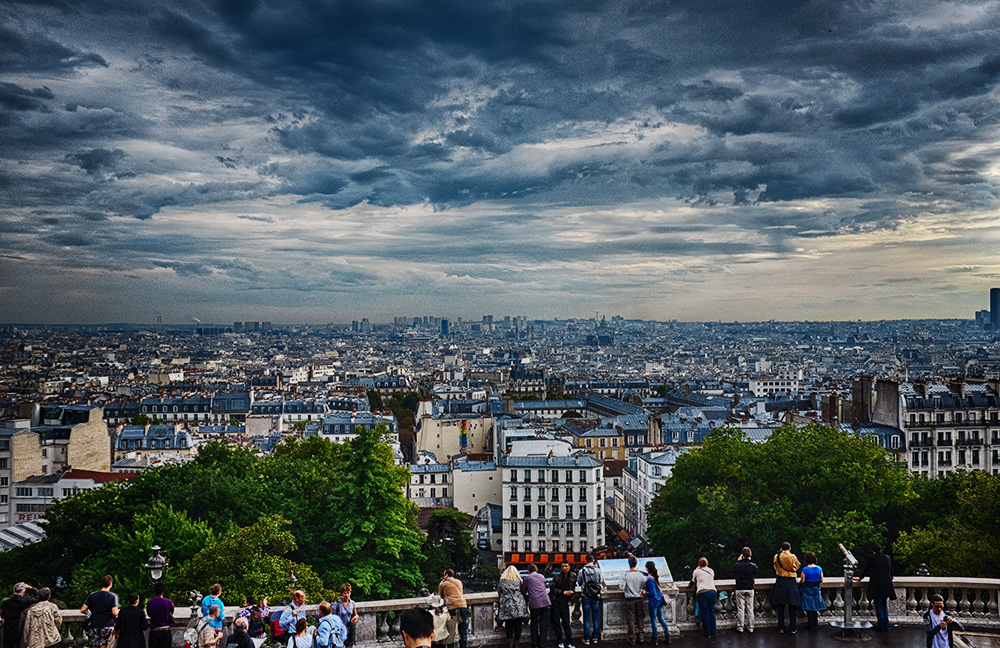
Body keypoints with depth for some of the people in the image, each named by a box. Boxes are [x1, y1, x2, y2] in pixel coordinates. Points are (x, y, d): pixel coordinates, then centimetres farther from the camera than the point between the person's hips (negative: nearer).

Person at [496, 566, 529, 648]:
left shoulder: (502, 582, 5)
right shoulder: (519, 581, 5)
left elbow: (499, 593, 11)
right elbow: (523, 592, 13)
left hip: (507, 606, 0)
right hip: (519, 607, 0)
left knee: (508, 626, 10)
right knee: (518, 625, 6)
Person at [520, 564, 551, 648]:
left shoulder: (527, 578, 8)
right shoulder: (542, 577, 18)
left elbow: (523, 592, 10)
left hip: (534, 604, -2)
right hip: (545, 602, 2)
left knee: (534, 624, 15)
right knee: (544, 624, 5)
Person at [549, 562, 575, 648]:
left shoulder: (573, 577, 4)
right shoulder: (557, 577, -6)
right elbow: (552, 589, -8)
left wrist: (572, 591, 0)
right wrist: (564, 592, -12)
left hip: (565, 602, 2)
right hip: (555, 602, -2)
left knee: (566, 623, 3)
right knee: (556, 622, 4)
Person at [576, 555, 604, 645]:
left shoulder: (582, 571, -9)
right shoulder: (598, 570, -7)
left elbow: (579, 582, 3)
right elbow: (602, 581, 4)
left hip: (586, 596, -1)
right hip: (596, 597, 1)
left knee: (586, 617, 5)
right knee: (595, 617, 11)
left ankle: (587, 638, 7)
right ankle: (595, 637, 15)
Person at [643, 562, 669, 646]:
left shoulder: (649, 579, -22)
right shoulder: (655, 575, 3)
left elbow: (653, 593, -22)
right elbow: (648, 574, 25)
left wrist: (645, 592, -9)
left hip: (653, 602, -8)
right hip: (660, 600, 8)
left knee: (653, 620, 5)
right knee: (661, 618, 15)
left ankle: (654, 640, 13)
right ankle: (667, 638, 17)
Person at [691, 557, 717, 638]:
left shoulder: (696, 572, 8)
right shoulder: (711, 571, 16)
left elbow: (693, 581, 22)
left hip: (702, 593, -3)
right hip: (712, 591, 3)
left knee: (705, 613, 5)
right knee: (711, 612, 13)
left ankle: (707, 633, 9)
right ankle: (713, 632, 16)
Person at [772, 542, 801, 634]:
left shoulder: (777, 557, -3)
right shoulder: (793, 557, -5)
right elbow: (798, 566, 12)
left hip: (780, 583, 1)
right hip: (791, 583, 0)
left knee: (780, 608, 7)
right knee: (792, 607, 7)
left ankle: (781, 628, 7)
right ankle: (792, 629, 9)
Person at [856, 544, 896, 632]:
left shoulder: (872, 558, -5)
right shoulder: (888, 558, 8)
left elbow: (866, 568, 5)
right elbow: (891, 571, 18)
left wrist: (860, 578, 20)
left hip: (876, 585, -4)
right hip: (886, 585, 4)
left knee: (879, 606, 2)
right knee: (884, 605, 15)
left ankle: (881, 626, 3)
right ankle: (886, 626, 16)